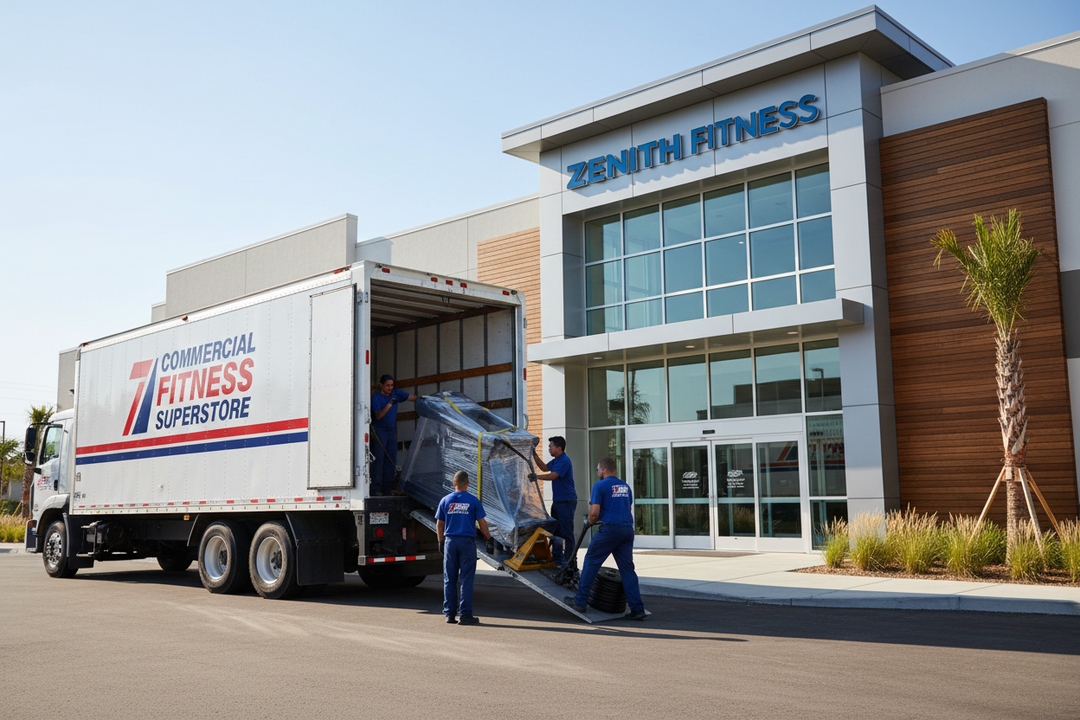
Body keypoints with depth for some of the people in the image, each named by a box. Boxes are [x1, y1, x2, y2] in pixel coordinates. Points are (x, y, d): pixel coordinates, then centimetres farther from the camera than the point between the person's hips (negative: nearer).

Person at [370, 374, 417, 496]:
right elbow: (378, 416, -20)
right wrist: (389, 404, -29)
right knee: (378, 460, -8)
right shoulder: (376, 397, -10)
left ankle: (387, 488, 10)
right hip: (380, 432, -5)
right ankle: (376, 489, -7)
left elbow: (413, 397, 6)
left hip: (392, 431, 5)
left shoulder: (396, 394, 4)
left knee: (391, 461, 4)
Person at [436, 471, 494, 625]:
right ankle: (465, 614, -1)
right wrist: (489, 539, 7)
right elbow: (482, 523, -3)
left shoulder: (445, 500, 5)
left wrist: (441, 542, 20)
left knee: (449, 579, 9)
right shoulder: (473, 501, -2)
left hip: (450, 542, 2)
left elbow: (439, 525, 9)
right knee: (466, 579, 0)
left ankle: (450, 613, 11)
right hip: (468, 542, -2)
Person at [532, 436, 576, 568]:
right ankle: (557, 557, 21)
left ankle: (569, 560, 1)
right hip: (557, 500, 10)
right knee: (555, 529, 13)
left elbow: (552, 476, -25)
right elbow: (545, 468, 28)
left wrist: (536, 476, -20)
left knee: (567, 531, -5)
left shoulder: (564, 461, -18)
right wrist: (535, 455, 19)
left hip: (567, 501, -10)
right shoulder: (556, 460, 14)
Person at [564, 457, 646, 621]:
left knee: (591, 562, 7)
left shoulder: (600, 486, -4)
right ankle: (637, 609, 3)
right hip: (628, 529, 6)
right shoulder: (625, 486, 17)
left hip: (610, 529, -6)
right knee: (627, 569, 7)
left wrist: (591, 521, 10)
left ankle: (580, 601, 11)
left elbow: (594, 513, -11)